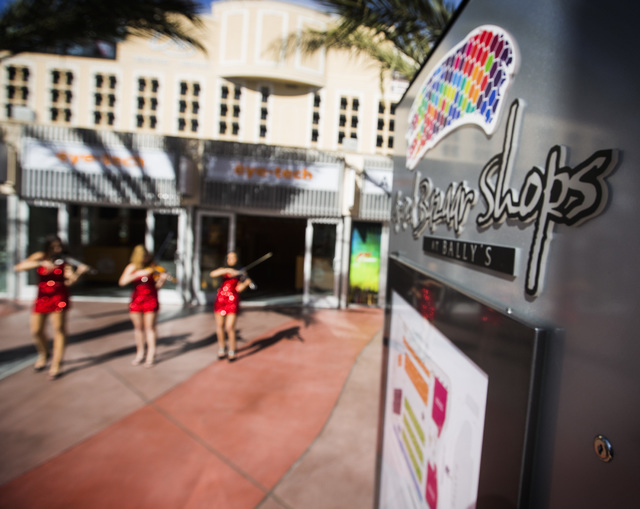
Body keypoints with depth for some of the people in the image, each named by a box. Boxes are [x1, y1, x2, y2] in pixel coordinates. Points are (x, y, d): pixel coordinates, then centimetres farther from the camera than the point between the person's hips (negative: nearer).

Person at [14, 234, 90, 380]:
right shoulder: (39, 257, 1)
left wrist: (79, 271, -34)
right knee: (36, 331, 7)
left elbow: (69, 281, -15)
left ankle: (56, 364, 3)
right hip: (42, 297, 3)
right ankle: (44, 355, 35)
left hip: (59, 297, -3)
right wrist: (41, 263, -24)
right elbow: (18, 267, -11)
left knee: (59, 329, -5)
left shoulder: (64, 262, -2)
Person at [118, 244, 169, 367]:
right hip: (136, 300, 2)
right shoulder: (132, 267, 0)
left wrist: (162, 280, -23)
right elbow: (122, 282, -14)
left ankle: (151, 354, 5)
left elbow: (157, 286, -2)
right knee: (138, 327, 10)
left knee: (149, 327, -2)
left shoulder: (153, 268, -3)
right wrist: (138, 274, -23)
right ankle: (140, 353, 23)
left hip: (151, 299, -2)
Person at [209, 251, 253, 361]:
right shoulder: (223, 270, 12)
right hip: (220, 299, 3)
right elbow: (212, 274, -10)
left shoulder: (240, 274, 8)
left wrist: (246, 283, -21)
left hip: (233, 301, -2)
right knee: (220, 325, 7)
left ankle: (232, 352, 5)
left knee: (230, 327, -10)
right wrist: (228, 270, -18)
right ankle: (221, 348, 26)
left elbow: (239, 289, -3)